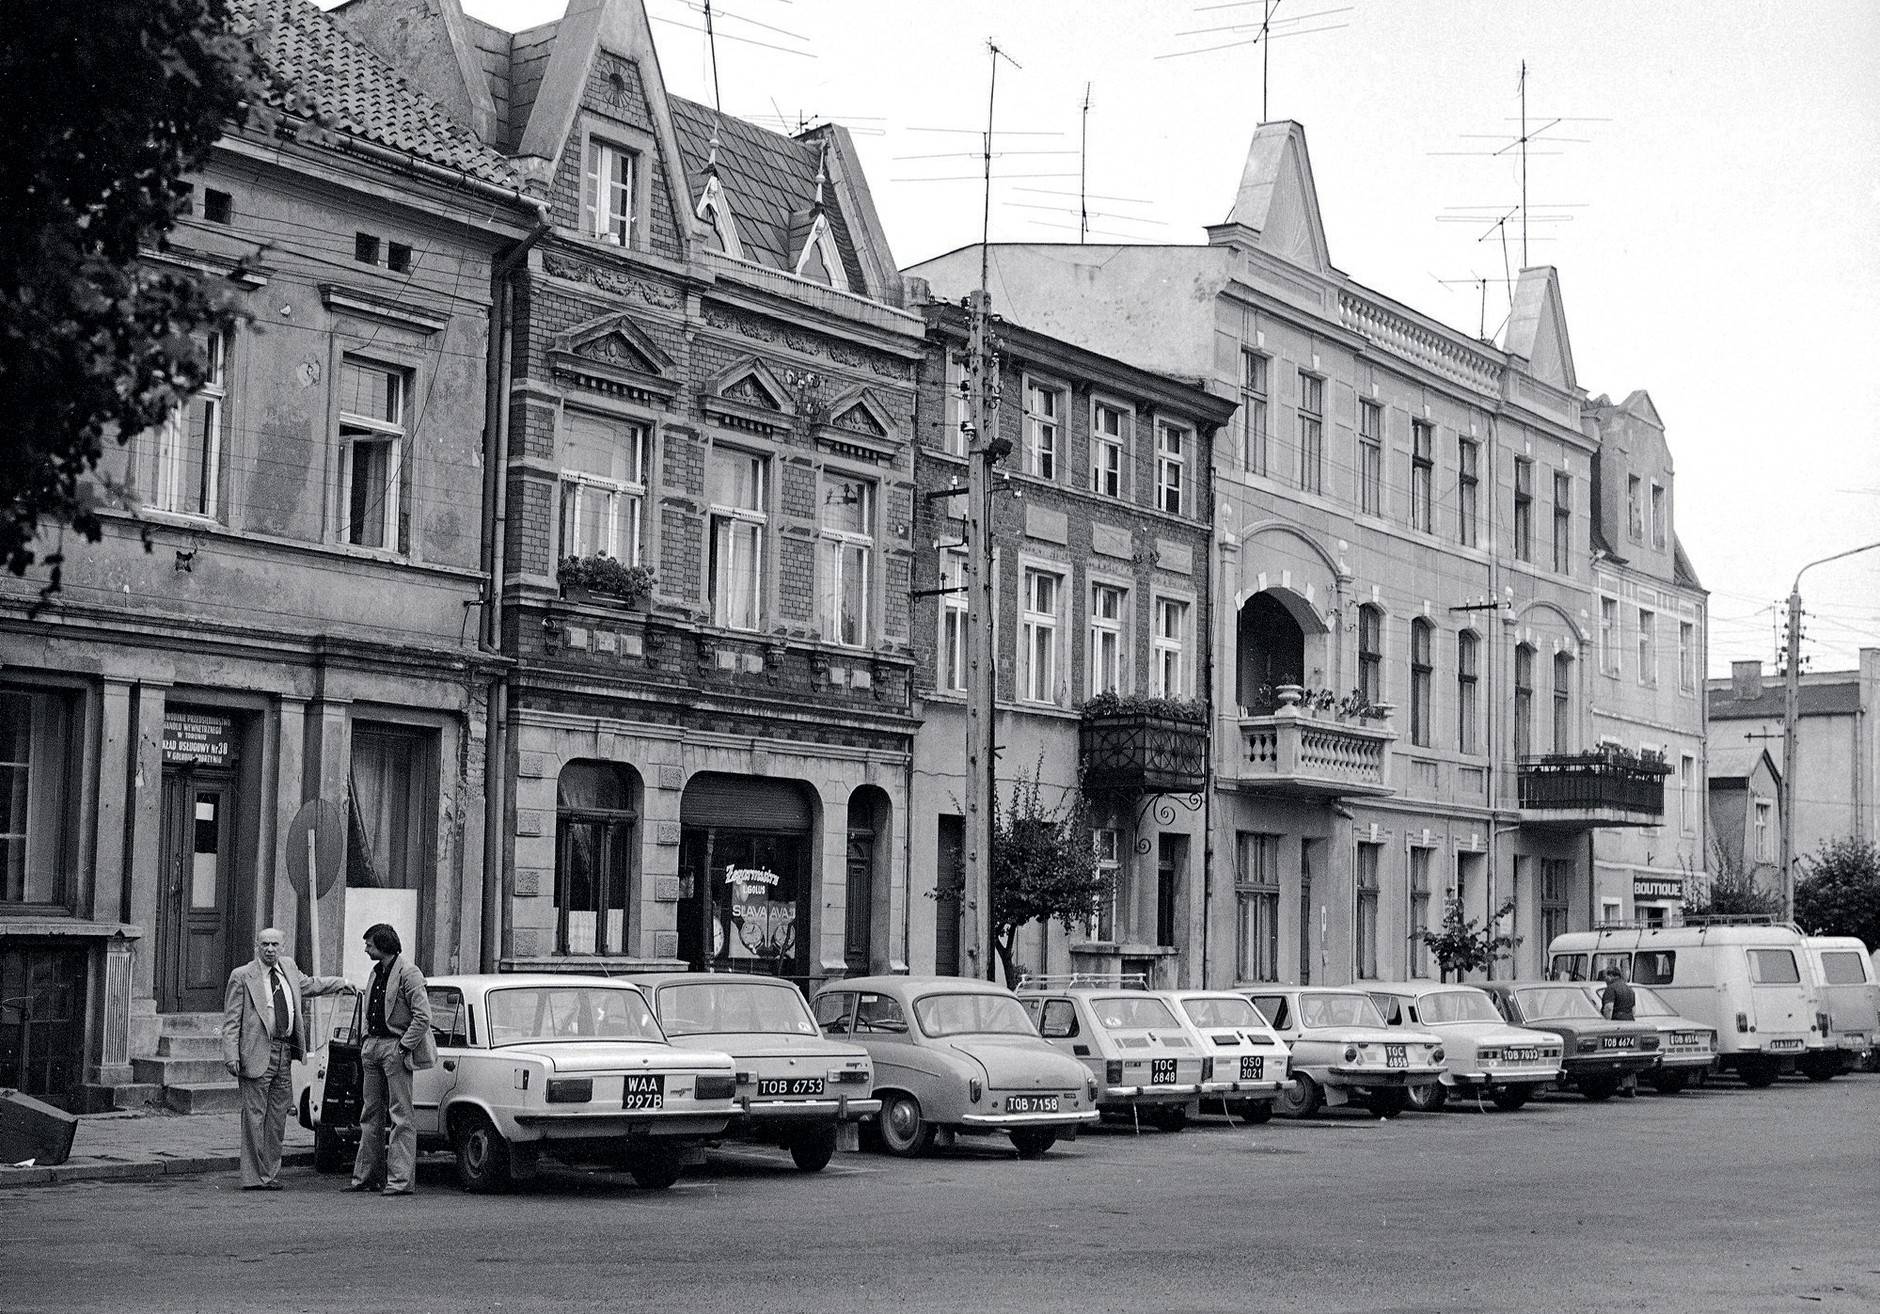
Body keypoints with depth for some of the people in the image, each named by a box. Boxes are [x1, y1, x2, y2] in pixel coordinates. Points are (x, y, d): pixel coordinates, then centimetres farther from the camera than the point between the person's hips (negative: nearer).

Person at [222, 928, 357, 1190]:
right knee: (254, 1116, -4)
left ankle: (271, 1174, 16)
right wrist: (231, 1056, -15)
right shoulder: (242, 976, -5)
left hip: (285, 1052, 6)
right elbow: (230, 1021, -7)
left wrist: (342, 983, 31)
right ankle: (254, 1177, -1)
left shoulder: (288, 967, 13)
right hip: (257, 1054, -6)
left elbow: (309, 984, 34)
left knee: (278, 1117, 9)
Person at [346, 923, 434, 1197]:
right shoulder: (376, 973, 16)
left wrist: (403, 1047, -17)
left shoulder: (408, 973, -12)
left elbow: (423, 1016, -16)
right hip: (373, 1046, 9)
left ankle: (400, 1180, -8)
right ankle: (367, 1176, 19)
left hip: (396, 1048, -9)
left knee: (401, 1116, -7)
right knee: (371, 1114, 12)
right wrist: (365, 1040, 13)